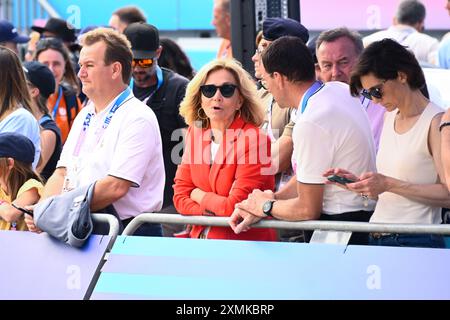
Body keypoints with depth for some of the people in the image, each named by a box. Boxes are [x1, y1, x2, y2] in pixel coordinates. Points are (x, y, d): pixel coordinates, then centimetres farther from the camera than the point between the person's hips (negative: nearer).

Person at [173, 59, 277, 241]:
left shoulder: (254, 140, -12)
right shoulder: (195, 133, 9)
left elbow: (236, 207, -15)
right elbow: (181, 195, 6)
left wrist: (199, 195, 1)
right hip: (200, 238, 6)